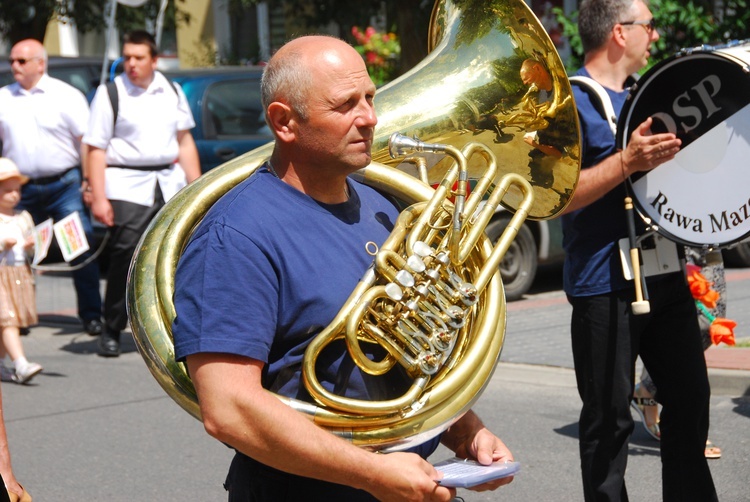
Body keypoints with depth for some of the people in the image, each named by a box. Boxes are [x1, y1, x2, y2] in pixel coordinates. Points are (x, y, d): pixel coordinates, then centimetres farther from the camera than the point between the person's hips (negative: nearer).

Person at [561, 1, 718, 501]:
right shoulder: (571, 102, -9)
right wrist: (627, 162, -27)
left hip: (665, 274, 8)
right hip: (607, 286, -8)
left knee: (690, 398, 13)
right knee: (609, 417, -1)